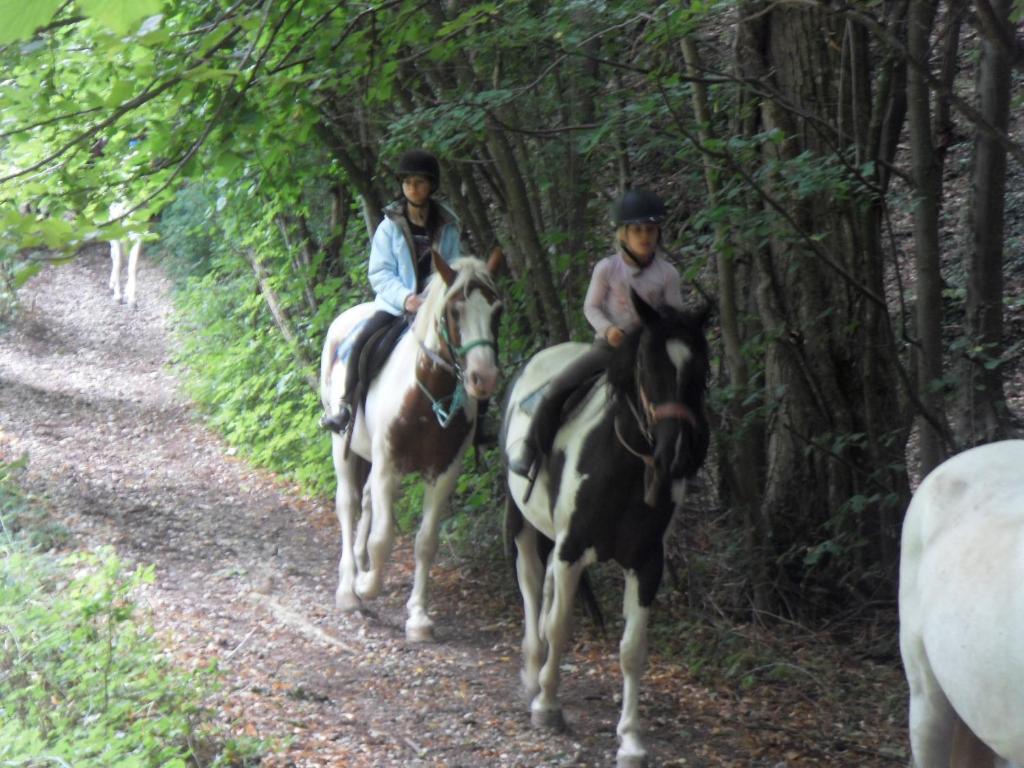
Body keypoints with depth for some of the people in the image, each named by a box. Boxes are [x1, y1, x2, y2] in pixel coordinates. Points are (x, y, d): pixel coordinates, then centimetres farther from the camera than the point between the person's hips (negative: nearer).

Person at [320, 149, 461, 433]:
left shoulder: (447, 227, 7)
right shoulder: (391, 226, 2)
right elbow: (379, 273, -3)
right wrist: (405, 297, -20)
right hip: (395, 304, -1)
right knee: (363, 341, -27)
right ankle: (347, 405, -13)